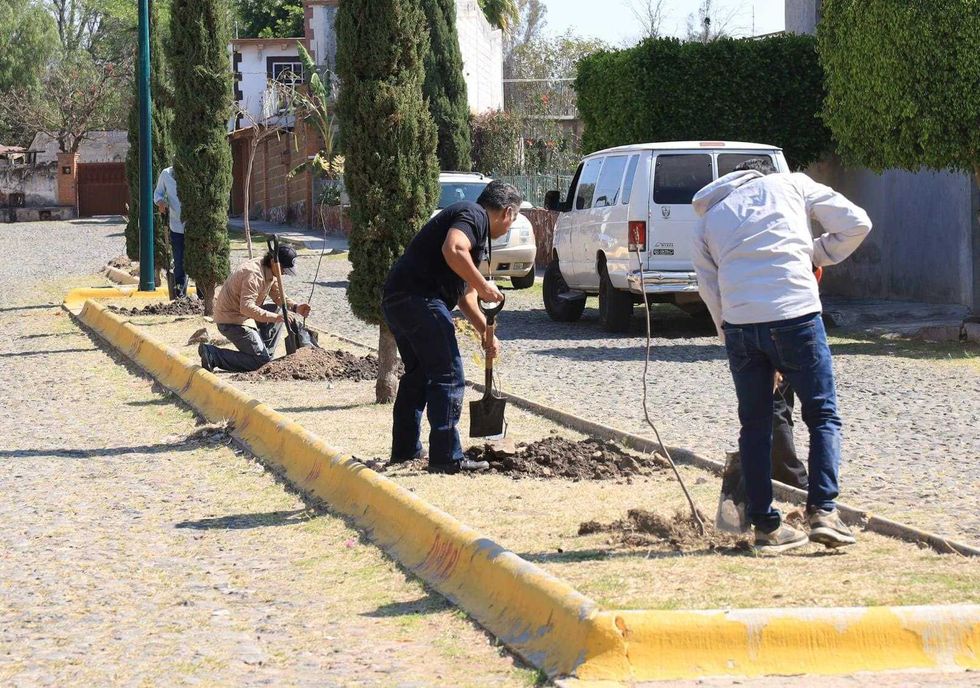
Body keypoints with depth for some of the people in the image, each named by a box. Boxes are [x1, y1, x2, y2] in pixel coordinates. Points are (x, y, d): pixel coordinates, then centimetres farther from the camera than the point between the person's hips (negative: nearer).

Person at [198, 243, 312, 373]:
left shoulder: (271, 271, 5)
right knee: (261, 361, -11)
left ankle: (265, 354, 12)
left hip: (241, 313, 10)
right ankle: (212, 355, -10)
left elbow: (279, 297, 13)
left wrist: (296, 307, -7)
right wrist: (276, 317, -39)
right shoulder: (254, 274, -27)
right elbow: (246, 307, -35)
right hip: (229, 320, -10)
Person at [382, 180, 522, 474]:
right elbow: (453, 250, -26)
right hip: (419, 298, -11)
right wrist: (484, 287, -18)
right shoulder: (474, 216, -5)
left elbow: (464, 295, 31)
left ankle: (405, 449, 31)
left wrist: (486, 333, 26)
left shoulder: (477, 233, 27)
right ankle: (446, 458, -8)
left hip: (397, 300, 11)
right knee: (448, 376, -7)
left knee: (418, 374, 23)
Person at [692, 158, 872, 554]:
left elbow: (712, 293, 17)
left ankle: (765, 526, 13)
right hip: (795, 315, -2)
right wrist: (816, 256, 24)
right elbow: (856, 223, 12)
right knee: (823, 416, 8)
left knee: (754, 425, 13)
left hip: (739, 324, 2)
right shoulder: (791, 184, 17)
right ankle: (823, 511, -6)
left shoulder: (706, 220, 23)